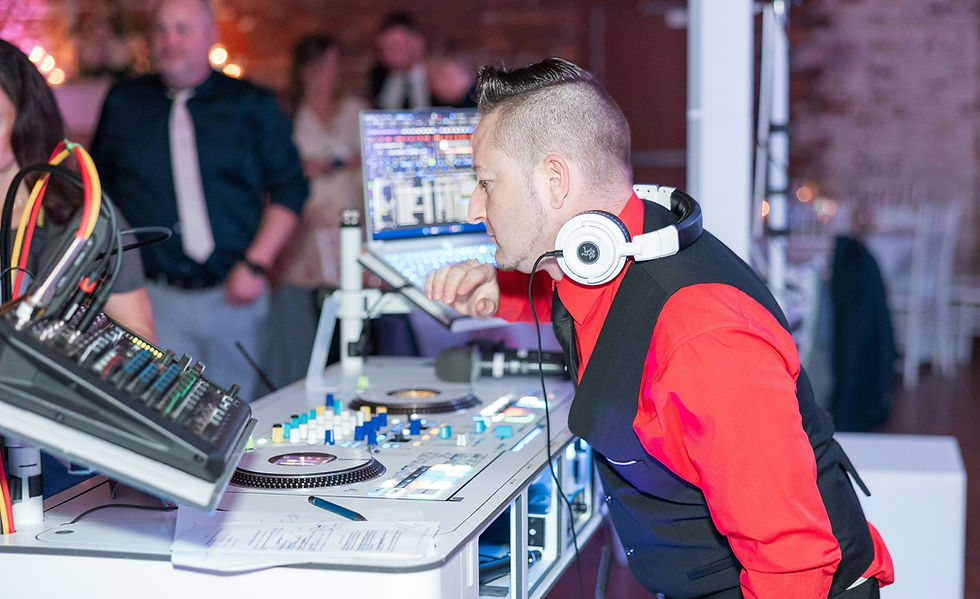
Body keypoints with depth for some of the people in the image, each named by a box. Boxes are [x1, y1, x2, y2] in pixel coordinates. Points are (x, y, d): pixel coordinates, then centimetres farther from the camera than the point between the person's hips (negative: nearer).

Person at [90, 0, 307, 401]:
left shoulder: (253, 105, 4)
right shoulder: (122, 104, 7)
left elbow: (290, 189, 4)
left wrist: (256, 265, -6)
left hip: (234, 295, 0)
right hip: (155, 298, 0)